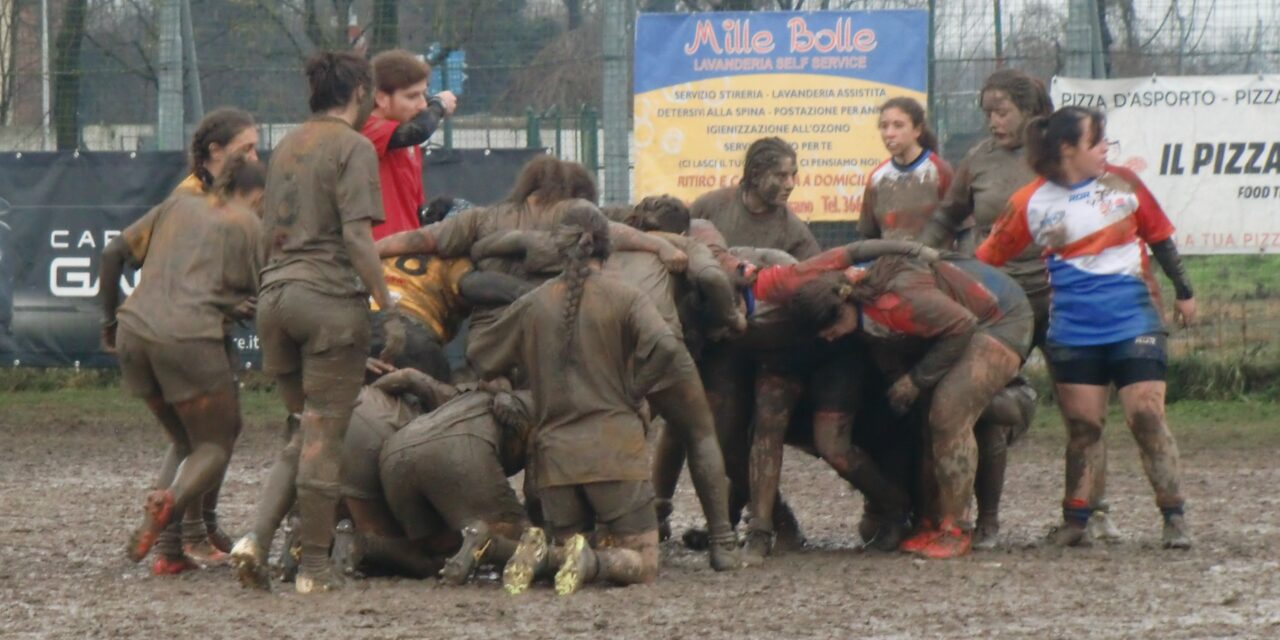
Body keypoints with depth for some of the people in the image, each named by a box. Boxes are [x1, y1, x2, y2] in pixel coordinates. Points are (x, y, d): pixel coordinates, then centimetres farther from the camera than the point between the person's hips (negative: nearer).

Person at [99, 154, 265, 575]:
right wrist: (240, 307, 25)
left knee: (184, 442, 21)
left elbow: (114, 253, 18)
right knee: (215, 446, 9)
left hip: (134, 332, 5)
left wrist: (110, 319, 25)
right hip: (191, 337, -5)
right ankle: (170, 501, -24)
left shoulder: (177, 206, 22)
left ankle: (168, 551, 5)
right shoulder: (250, 224, 10)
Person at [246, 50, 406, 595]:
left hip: (275, 292, 7)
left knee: (297, 424, 20)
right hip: (330, 296, -7)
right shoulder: (352, 147, -5)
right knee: (324, 436, -3)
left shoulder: (286, 148, 19)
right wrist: (388, 310, -13)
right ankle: (314, 566, -2)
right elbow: (357, 236, -14)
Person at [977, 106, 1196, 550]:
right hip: (1073, 330, 0)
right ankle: (1075, 521, 10)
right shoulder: (1031, 204, -1)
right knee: (1082, 425, 2)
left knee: (1147, 416, -6)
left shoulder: (1122, 183, 3)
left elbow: (1159, 237, 13)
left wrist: (1183, 292, 16)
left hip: (1134, 323, 0)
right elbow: (988, 259, 6)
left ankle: (1174, 518, -2)